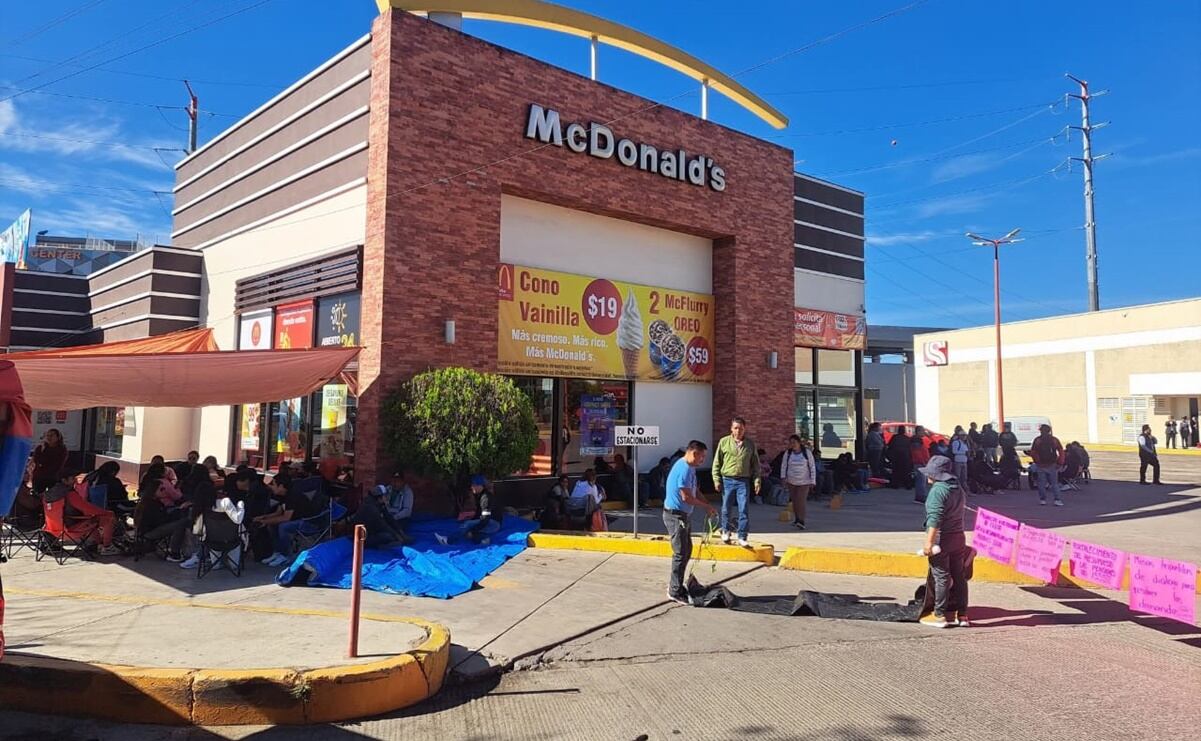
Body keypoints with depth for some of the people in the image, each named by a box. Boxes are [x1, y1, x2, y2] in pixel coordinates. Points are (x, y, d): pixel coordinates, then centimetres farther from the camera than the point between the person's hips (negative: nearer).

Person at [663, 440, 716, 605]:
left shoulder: (690, 468, 10)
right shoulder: (684, 470, -23)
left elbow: (695, 491, 17)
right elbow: (686, 497, -25)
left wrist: (707, 506, 3)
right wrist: (707, 506, -14)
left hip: (684, 515, 10)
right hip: (676, 515, -10)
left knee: (687, 550, 19)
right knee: (681, 553, -5)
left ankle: (675, 584, 31)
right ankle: (675, 592, 4)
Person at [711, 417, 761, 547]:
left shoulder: (750, 444, 4)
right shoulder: (724, 442, 1)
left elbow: (755, 464, 9)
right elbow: (717, 462, 4)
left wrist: (757, 480, 2)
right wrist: (716, 479, -2)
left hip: (744, 481, 0)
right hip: (727, 480, 0)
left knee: (743, 510, -3)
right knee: (726, 508, 10)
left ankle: (742, 537, 4)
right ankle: (725, 531, 30)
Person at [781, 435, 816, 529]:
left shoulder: (807, 452, -4)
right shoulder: (787, 453, 0)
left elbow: (812, 467, 1)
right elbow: (783, 466, 5)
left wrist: (812, 481, -2)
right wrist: (783, 477, -8)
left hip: (804, 482, -3)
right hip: (791, 482, 3)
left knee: (801, 501, -13)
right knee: (794, 501, 8)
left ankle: (801, 522, -12)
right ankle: (797, 519, 22)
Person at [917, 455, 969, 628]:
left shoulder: (938, 490, -15)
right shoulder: (958, 489, 13)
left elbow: (935, 518, -22)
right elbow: (960, 511, 18)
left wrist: (929, 542, -23)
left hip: (941, 540, -8)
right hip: (959, 537, 8)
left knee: (941, 577, -2)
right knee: (959, 576, 12)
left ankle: (940, 615, 4)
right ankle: (961, 614, 18)